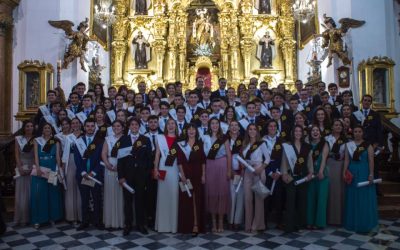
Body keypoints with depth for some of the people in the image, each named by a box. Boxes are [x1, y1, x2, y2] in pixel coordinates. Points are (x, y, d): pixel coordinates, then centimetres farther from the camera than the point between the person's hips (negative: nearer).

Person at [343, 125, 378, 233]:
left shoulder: (368, 145, -1)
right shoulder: (349, 145, 6)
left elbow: (371, 161, -6)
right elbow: (346, 160, 3)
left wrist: (371, 174, -13)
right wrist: (344, 172, -4)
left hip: (364, 173, -3)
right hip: (352, 173, 3)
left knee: (364, 198, 1)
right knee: (353, 198, 8)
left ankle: (364, 224, 12)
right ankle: (352, 223, 19)